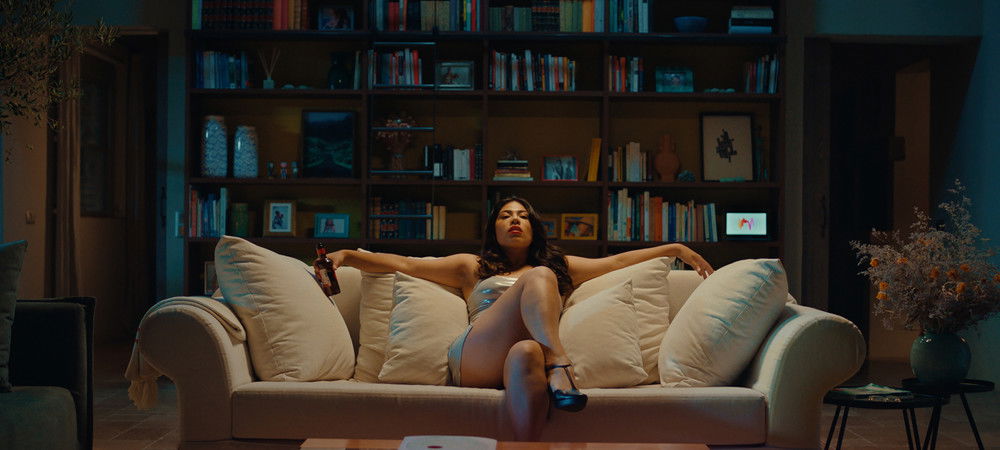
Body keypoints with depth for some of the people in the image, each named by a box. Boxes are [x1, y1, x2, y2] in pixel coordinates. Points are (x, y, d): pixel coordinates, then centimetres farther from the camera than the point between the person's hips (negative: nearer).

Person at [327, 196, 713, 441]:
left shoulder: (560, 265, 36)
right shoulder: (472, 267, 33)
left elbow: (617, 261, 30)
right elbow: (404, 264, 24)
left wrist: (676, 249, 24)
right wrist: (349, 256, 11)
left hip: (530, 358, 1)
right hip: (473, 360, -1)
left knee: (526, 352, -40)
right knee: (538, 277, -26)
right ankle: (560, 365, -48)